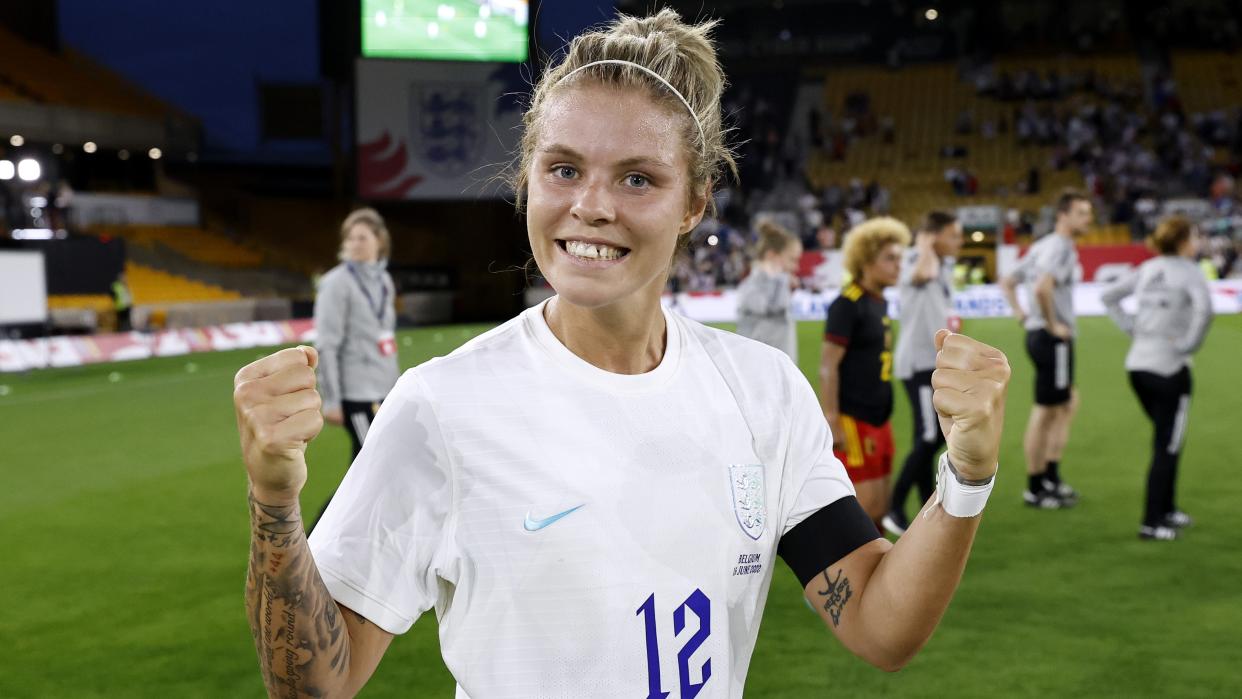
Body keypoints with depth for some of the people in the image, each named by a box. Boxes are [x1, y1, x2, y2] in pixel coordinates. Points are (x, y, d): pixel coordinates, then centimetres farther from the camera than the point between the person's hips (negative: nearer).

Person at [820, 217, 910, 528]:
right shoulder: (847, 304, -13)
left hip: (878, 421, 9)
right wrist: (832, 423, -21)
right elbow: (828, 367, -17)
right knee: (867, 506, -9)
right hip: (853, 422, -9)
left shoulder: (879, 303, 13)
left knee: (877, 510, 11)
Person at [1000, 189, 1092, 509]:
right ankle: (1036, 488, 7)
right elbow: (1042, 288, -32)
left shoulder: (1042, 246, 16)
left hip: (1039, 335, 10)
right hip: (1052, 339, -10)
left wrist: (1020, 314, 13)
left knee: (1068, 402, 18)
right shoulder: (1060, 248, -15)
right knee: (1045, 412, -2)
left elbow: (1007, 283, 21)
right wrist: (1053, 325, -20)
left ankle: (1051, 476, 22)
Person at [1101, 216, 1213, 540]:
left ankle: (1165, 508, 31)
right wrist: (1189, 344, -16)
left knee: (1167, 439, 22)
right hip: (1169, 368, -7)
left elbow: (1108, 296, 15)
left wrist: (1132, 327, 10)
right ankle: (1152, 522, 6)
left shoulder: (1147, 269, 10)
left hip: (1138, 364, 7)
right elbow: (1204, 309, -28)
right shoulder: (1188, 271, -10)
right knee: (1167, 447, 3)